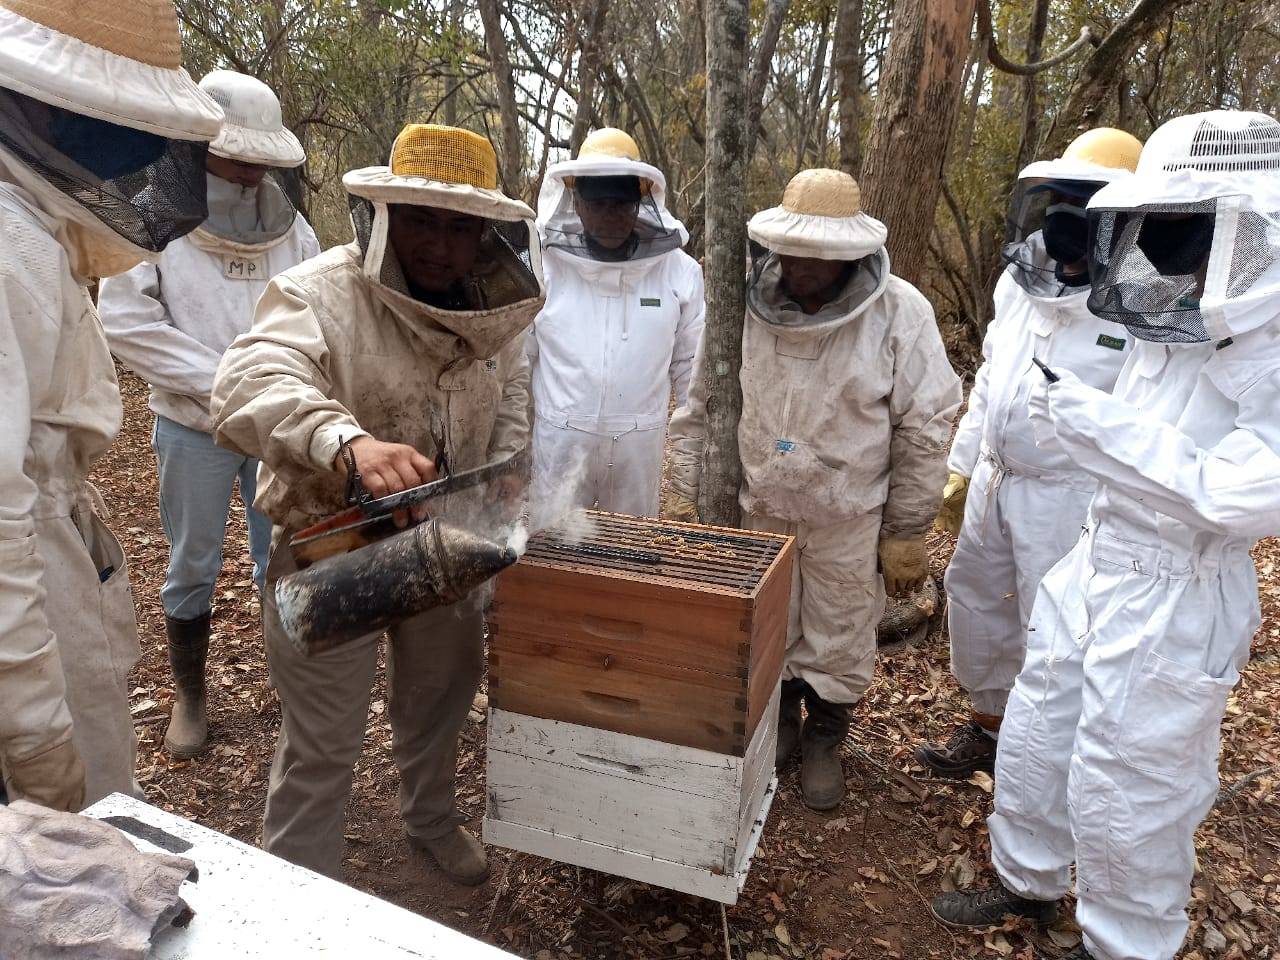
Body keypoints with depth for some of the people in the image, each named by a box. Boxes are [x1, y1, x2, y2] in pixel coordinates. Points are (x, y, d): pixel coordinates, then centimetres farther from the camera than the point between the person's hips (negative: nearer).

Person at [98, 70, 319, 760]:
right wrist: (223, 384, -15)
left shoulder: (287, 222, 0)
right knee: (193, 568, 10)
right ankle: (188, 694, 28)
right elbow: (124, 321, -12)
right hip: (195, 429, -2)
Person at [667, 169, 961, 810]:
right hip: (758, 508, 2)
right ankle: (778, 722, 46)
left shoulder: (900, 314, -14)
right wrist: (684, 494, 0)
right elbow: (699, 406, 1)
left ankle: (824, 741, 40)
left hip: (848, 518, -2)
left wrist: (906, 533, -6)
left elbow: (923, 431, -8)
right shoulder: (744, 304, -9)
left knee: (839, 639, 14)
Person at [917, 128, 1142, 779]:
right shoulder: (1021, 281, 5)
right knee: (973, 597, 18)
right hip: (995, 481, 8)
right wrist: (960, 468, 14)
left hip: (1072, 499, -7)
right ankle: (988, 726, 40)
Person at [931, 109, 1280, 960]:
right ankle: (1029, 881, 43)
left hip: (1175, 604, -8)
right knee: (1034, 740, 20)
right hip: (1094, 570, 8)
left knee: (1128, 794, 7)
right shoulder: (1174, 325, 4)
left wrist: (1107, 428, -28)